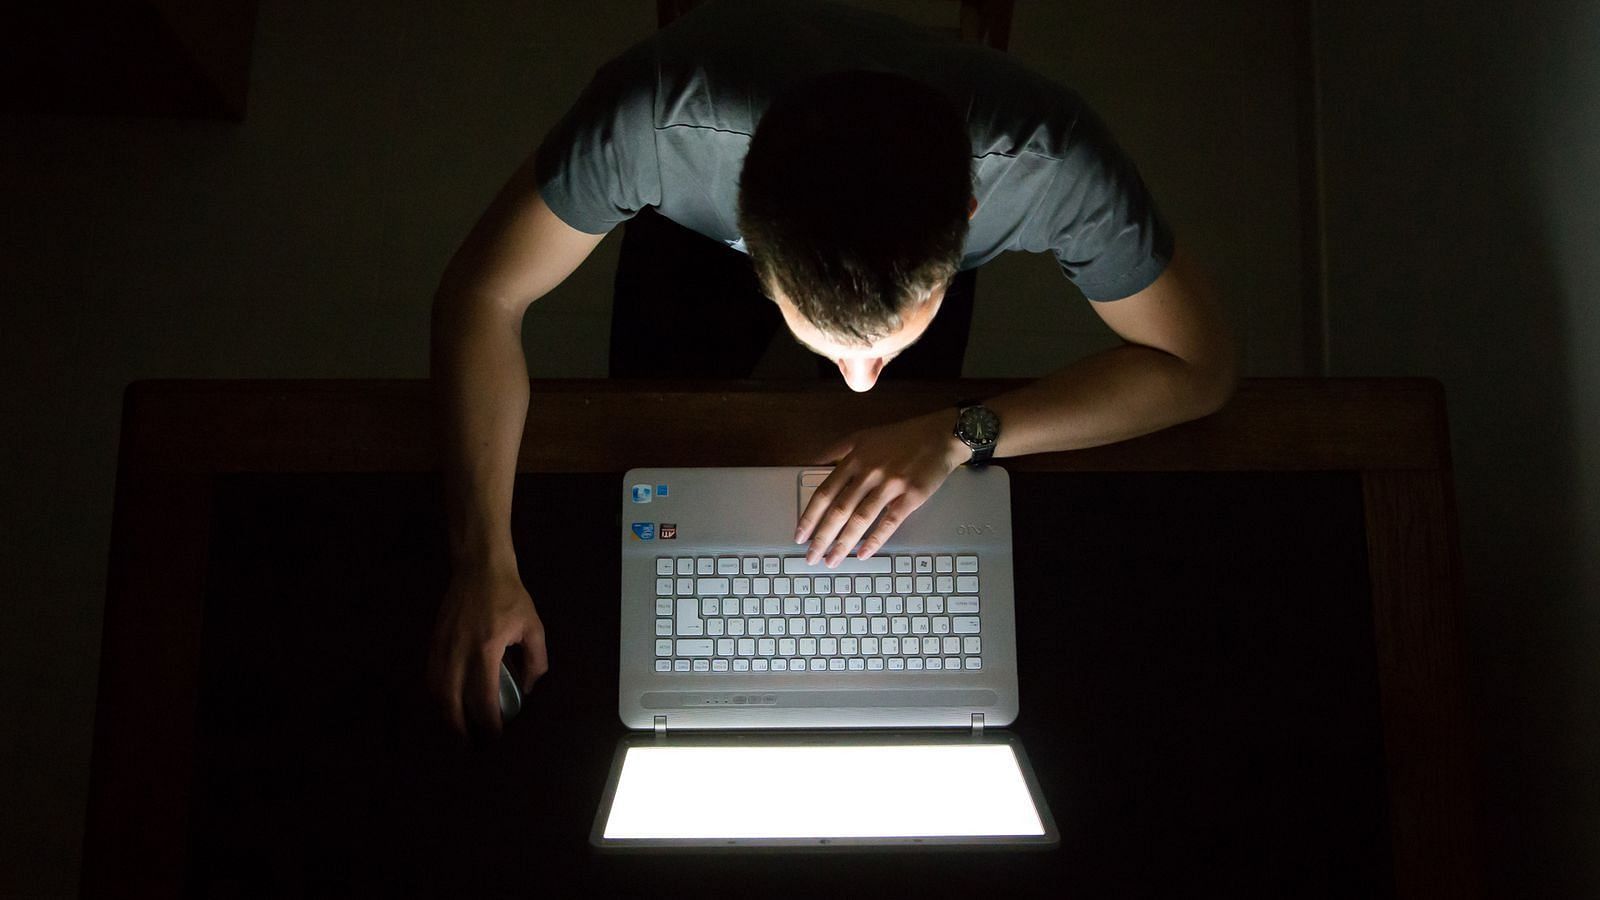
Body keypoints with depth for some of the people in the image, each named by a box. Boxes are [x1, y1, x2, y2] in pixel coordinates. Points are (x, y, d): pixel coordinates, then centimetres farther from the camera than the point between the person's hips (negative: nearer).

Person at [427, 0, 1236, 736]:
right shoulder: (654, 120, -48)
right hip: (698, 240, 0)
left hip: (919, 249, 1)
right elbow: (482, 296, -34)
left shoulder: (1049, 160, -45)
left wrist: (961, 435, -43)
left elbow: (1199, 366, -30)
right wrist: (484, 562, -44)